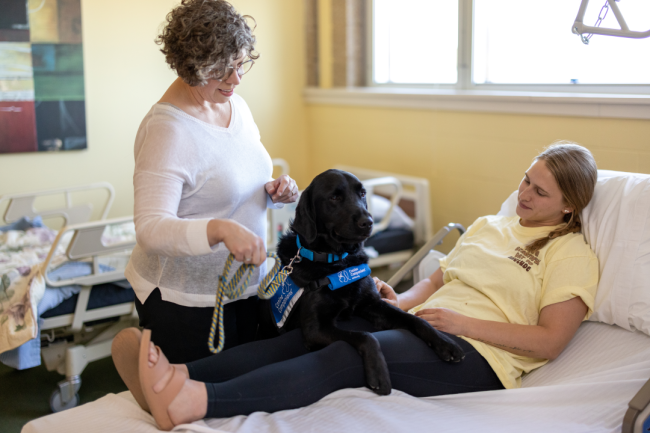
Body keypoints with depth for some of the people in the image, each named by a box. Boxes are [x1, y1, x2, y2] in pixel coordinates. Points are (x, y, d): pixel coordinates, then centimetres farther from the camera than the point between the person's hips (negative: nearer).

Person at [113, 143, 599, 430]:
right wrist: (400, 301, 3)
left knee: (350, 353, -32)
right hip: (423, 325, 7)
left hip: (477, 353, -6)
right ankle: (177, 377, -35)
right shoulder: (488, 225, 26)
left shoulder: (572, 253, 5)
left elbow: (550, 341, -6)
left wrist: (463, 322, -13)